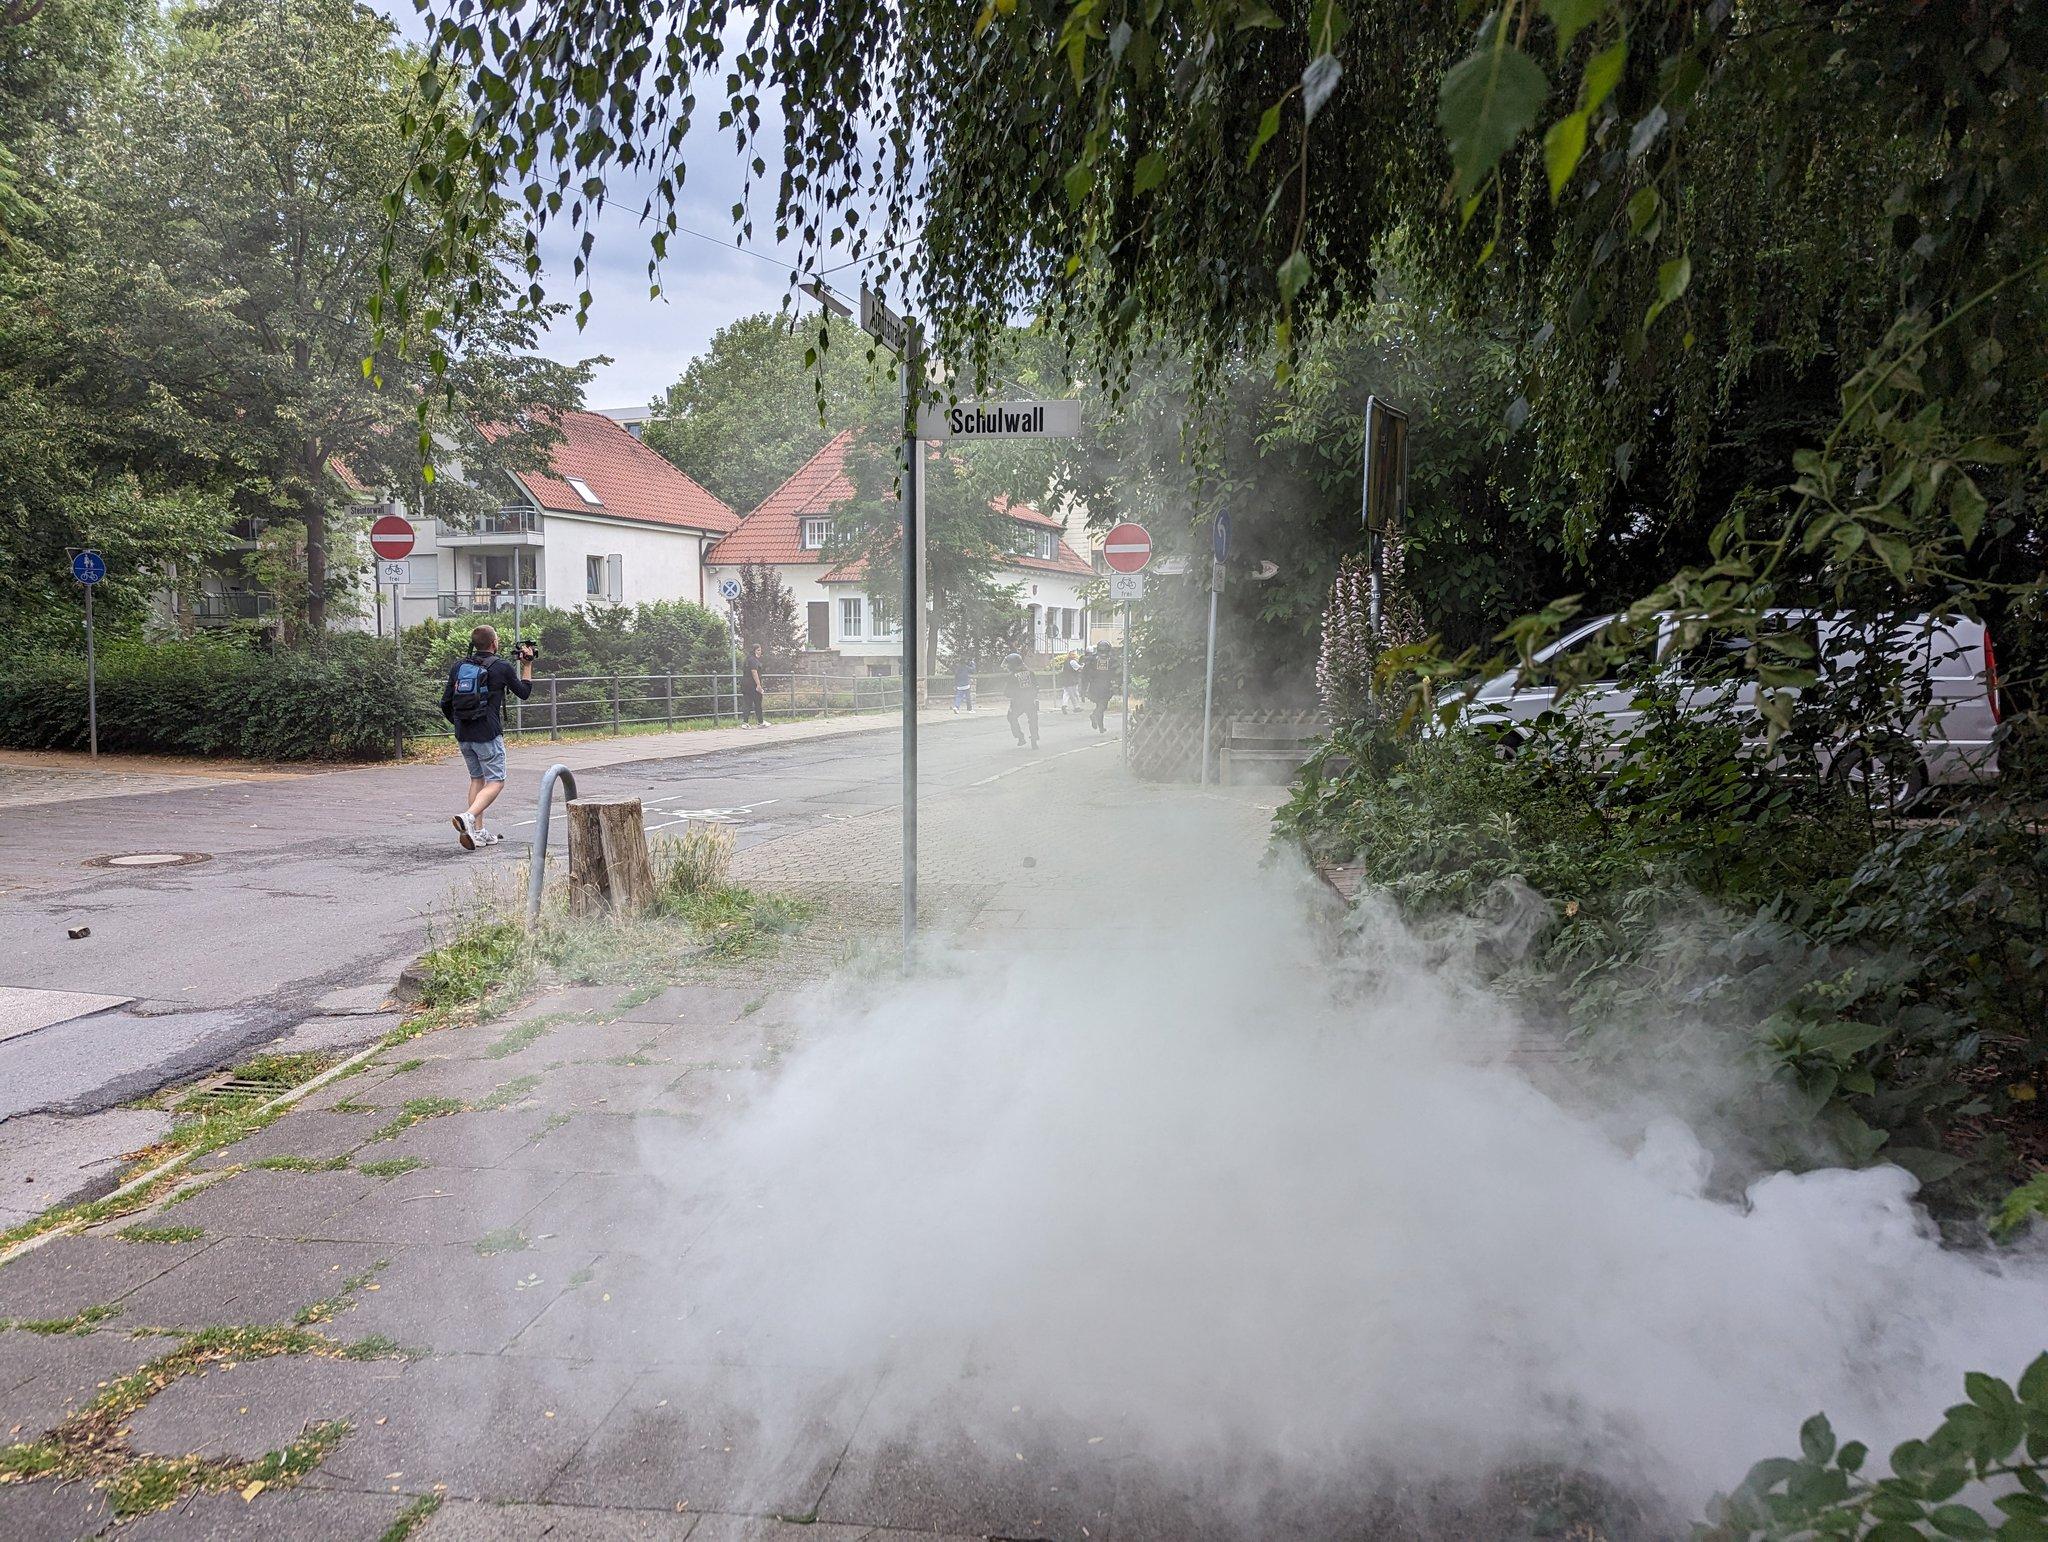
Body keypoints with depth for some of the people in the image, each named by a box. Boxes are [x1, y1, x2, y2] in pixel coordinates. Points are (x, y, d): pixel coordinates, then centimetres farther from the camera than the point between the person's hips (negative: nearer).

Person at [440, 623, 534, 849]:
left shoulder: (458, 666, 7)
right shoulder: (501, 668, -6)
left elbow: (445, 704, 10)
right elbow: (524, 693, 10)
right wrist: (527, 665, 19)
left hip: (463, 735, 6)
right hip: (488, 735, -6)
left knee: (477, 778, 18)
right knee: (495, 782, -1)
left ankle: (478, 832, 14)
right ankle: (468, 817, -25)